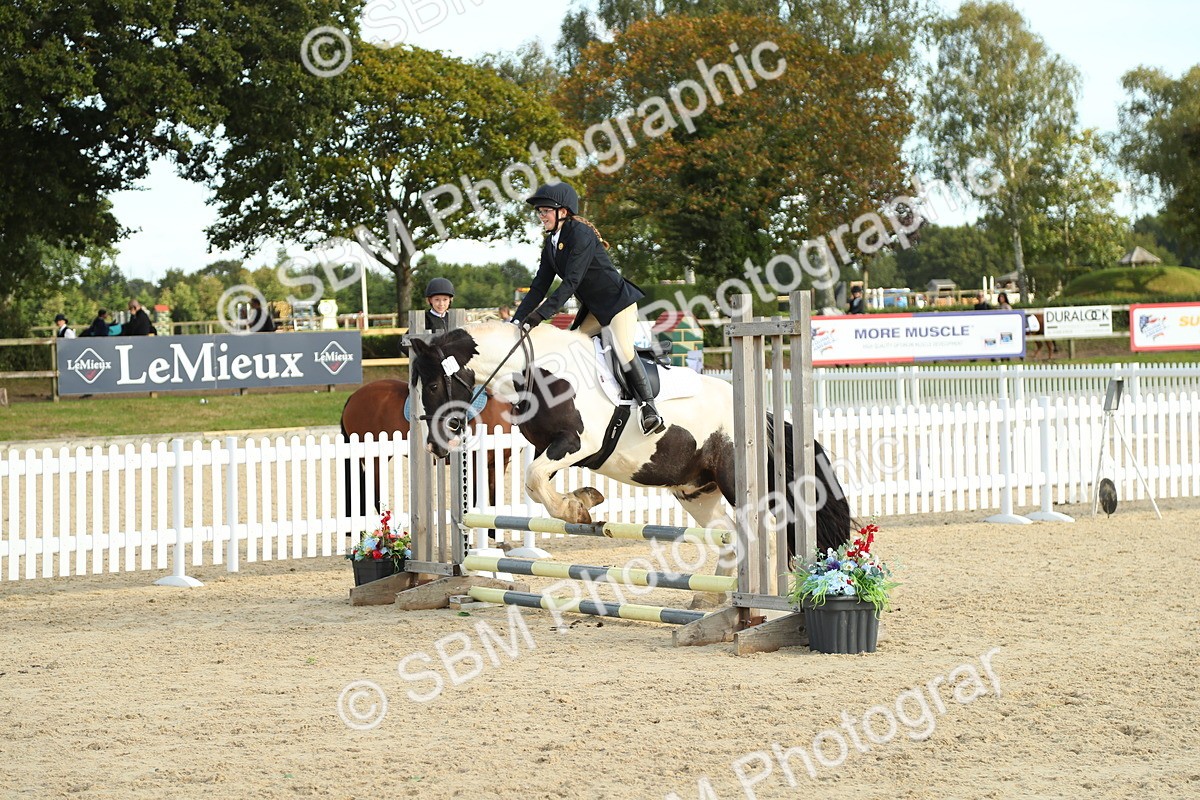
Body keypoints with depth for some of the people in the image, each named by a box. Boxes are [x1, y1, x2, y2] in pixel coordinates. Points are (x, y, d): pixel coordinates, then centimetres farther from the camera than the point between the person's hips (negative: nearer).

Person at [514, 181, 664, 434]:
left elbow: (570, 283, -28)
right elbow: (538, 288, 5)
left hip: (619, 302, -9)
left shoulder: (581, 234, -21)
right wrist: (517, 320, -7)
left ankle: (649, 407, -19)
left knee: (623, 351, -23)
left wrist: (540, 314, -34)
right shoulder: (551, 245, 6)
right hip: (593, 309, 9)